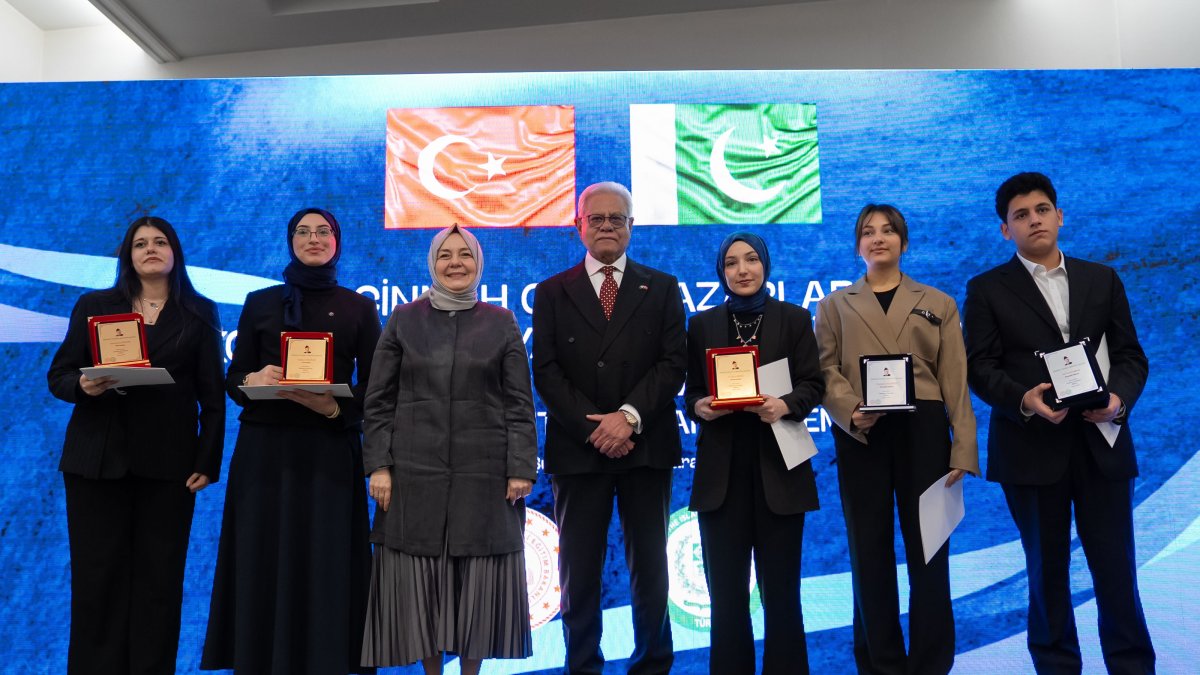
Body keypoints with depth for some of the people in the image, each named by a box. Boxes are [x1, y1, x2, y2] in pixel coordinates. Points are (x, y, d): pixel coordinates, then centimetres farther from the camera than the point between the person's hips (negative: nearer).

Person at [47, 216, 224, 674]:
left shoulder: (200, 314, 8)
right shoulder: (94, 306, 11)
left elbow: (212, 395, 3)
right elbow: (58, 375, 8)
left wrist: (208, 461, -4)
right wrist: (83, 385, -15)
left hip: (169, 464, -1)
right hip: (98, 460, 1)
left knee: (159, 576, 2)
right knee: (97, 575, 3)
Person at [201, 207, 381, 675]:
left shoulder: (359, 308, 7)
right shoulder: (260, 303, 10)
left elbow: (374, 387, 2)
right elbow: (233, 378, 7)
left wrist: (336, 407, -16)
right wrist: (253, 381, -15)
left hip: (330, 451, -1)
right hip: (265, 449, 1)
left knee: (325, 564, -1)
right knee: (262, 562, 1)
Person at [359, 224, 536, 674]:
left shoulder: (501, 323, 6)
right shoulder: (403, 320, 6)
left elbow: (519, 404, 2)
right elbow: (379, 401, 4)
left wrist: (521, 468, -6)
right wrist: (378, 466, -4)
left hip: (484, 475, 0)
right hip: (416, 473, 1)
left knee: (479, 578, 4)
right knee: (420, 577, 5)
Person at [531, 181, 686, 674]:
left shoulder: (662, 288, 9)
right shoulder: (552, 292, 9)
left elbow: (673, 364, 0)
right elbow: (545, 370, 0)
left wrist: (629, 416, -14)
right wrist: (592, 427, -11)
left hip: (646, 446, 0)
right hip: (577, 449, 0)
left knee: (650, 567, 8)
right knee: (579, 570, 4)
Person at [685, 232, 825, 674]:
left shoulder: (795, 318, 6)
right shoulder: (702, 324, 10)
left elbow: (814, 384, 0)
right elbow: (691, 392, 9)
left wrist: (785, 404, -19)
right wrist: (699, 406, -13)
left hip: (777, 466, -1)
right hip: (722, 471, 1)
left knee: (780, 586, 6)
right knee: (726, 590, 5)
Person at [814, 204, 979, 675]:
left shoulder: (937, 304, 14)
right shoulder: (836, 305, 13)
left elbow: (955, 380, 6)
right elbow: (827, 371, 2)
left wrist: (963, 448, -3)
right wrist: (851, 412, -18)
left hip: (922, 430, 0)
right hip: (860, 435, 0)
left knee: (928, 549, 2)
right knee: (870, 551, 4)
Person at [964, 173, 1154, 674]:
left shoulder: (1102, 279, 12)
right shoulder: (987, 289, 4)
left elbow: (1130, 354, 8)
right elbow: (979, 366, -3)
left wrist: (1119, 397, -13)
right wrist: (1023, 399, -22)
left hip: (1101, 442, 2)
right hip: (1032, 447, -1)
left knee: (1116, 568, 3)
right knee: (1047, 569, 9)